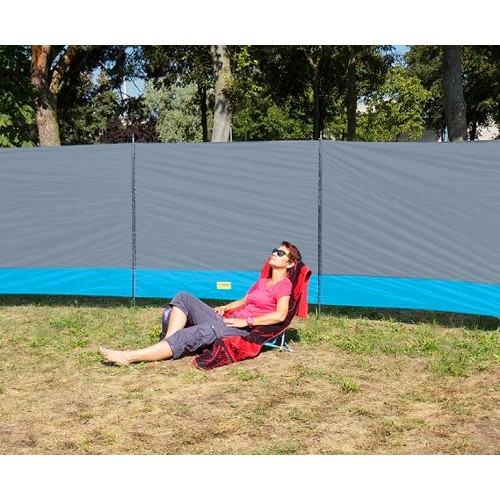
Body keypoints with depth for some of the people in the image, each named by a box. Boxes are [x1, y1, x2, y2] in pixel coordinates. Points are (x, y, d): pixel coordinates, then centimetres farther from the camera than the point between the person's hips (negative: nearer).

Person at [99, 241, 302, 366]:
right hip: (227, 319, 9)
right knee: (183, 298, -6)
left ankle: (130, 357, -38)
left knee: (194, 334, -31)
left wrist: (246, 321, -17)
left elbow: (280, 315, -16)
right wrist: (225, 307, 13)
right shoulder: (262, 281, 28)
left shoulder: (284, 284, 0)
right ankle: (167, 345, -24)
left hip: (244, 328, -9)